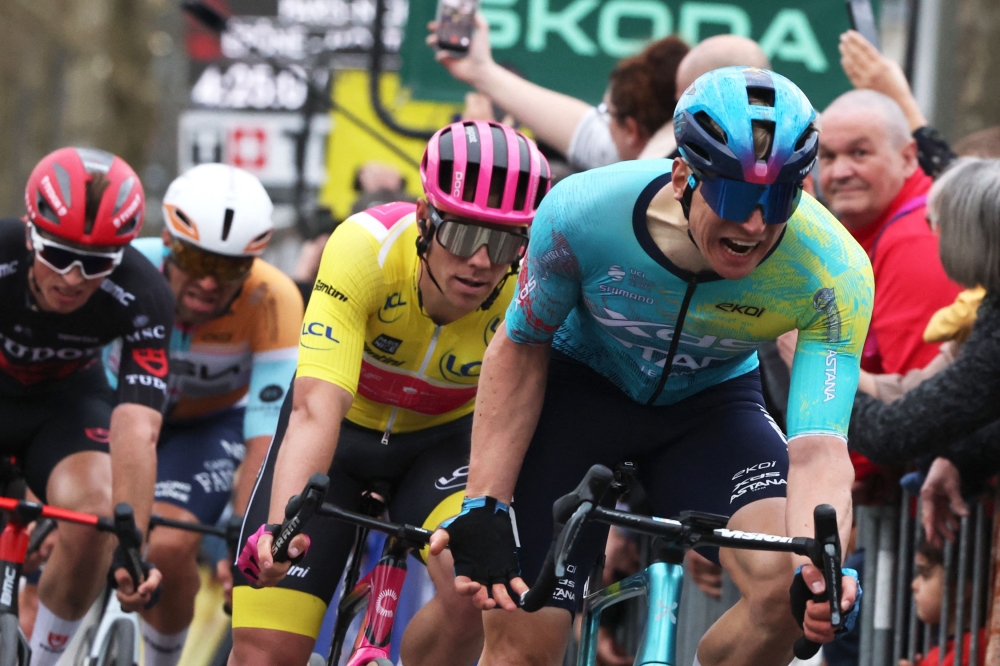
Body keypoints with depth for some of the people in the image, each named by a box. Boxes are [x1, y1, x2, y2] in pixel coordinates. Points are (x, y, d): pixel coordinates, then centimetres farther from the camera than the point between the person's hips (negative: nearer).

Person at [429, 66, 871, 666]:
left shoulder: (835, 273, -31)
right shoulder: (585, 212, -31)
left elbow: (817, 452, -36)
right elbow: (521, 346, -13)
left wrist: (821, 572, -56)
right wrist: (482, 508, -19)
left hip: (711, 400, 1)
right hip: (581, 386, 0)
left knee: (788, 586, -28)